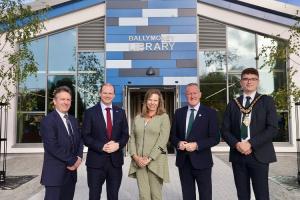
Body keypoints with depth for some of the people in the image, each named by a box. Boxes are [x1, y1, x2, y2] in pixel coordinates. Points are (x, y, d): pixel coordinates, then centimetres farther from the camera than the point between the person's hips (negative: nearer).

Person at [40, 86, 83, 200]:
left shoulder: (73, 120, 14)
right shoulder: (48, 120, -11)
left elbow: (79, 140, 15)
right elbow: (52, 146, -19)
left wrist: (79, 157, -4)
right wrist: (72, 161, -14)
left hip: (71, 171, 7)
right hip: (55, 173, -7)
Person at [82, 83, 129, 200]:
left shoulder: (120, 112, 8)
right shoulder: (90, 112, -2)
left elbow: (125, 134, 7)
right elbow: (86, 137, -6)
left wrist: (118, 145, -13)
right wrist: (102, 147, -18)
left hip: (115, 160, 3)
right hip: (96, 160, -3)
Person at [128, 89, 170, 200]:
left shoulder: (164, 117, 1)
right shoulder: (138, 118, 13)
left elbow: (162, 140, -8)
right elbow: (132, 138, 10)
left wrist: (149, 159, -13)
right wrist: (135, 156, -6)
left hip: (156, 162, -3)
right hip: (139, 162, 3)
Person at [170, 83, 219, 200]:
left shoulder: (210, 113, -3)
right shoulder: (179, 112, 7)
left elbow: (215, 138, -7)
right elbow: (173, 135, 10)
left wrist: (197, 145, -20)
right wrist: (178, 143, -12)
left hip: (201, 161, -3)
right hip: (183, 161, 3)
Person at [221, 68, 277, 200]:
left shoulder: (266, 101, 3)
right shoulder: (233, 104, 10)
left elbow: (272, 128, -7)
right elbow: (225, 130, 7)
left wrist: (251, 144, -16)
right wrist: (236, 144, -12)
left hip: (259, 155, -2)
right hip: (237, 155, 3)